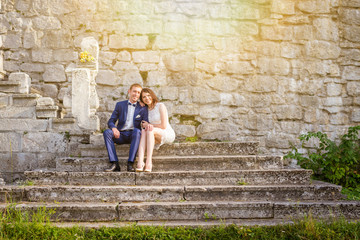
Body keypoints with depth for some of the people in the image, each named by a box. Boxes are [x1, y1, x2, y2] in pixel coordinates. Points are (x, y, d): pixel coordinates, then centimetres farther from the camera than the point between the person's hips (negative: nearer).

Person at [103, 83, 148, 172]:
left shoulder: (143, 108, 9)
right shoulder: (120, 105, 12)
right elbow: (111, 121, 7)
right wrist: (113, 128, -18)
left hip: (133, 135, -1)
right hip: (120, 135, 2)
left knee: (137, 131, -35)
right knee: (107, 132, -27)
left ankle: (130, 164, -38)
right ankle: (114, 164, -33)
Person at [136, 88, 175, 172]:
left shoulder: (160, 106, -8)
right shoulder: (145, 110, 11)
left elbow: (164, 126, -13)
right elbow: (144, 124, 5)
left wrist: (149, 125, -3)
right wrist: (149, 126, -19)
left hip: (168, 134, -5)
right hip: (157, 138, 5)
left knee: (150, 130, -34)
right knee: (143, 131, -29)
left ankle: (149, 163, -41)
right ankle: (140, 163, -46)